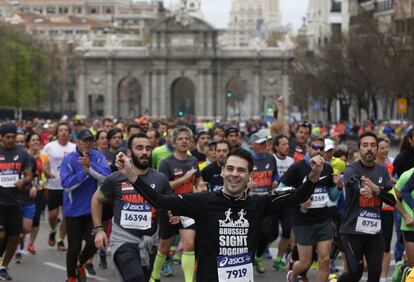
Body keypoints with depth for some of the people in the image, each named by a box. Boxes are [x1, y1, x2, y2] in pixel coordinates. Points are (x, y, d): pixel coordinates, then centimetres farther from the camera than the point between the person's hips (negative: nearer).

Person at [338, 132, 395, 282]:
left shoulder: (382, 171, 6)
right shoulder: (351, 170, -9)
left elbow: (393, 200, -2)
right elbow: (357, 186, -33)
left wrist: (376, 189, -20)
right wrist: (362, 190, -57)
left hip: (374, 231, 4)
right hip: (352, 230, -4)